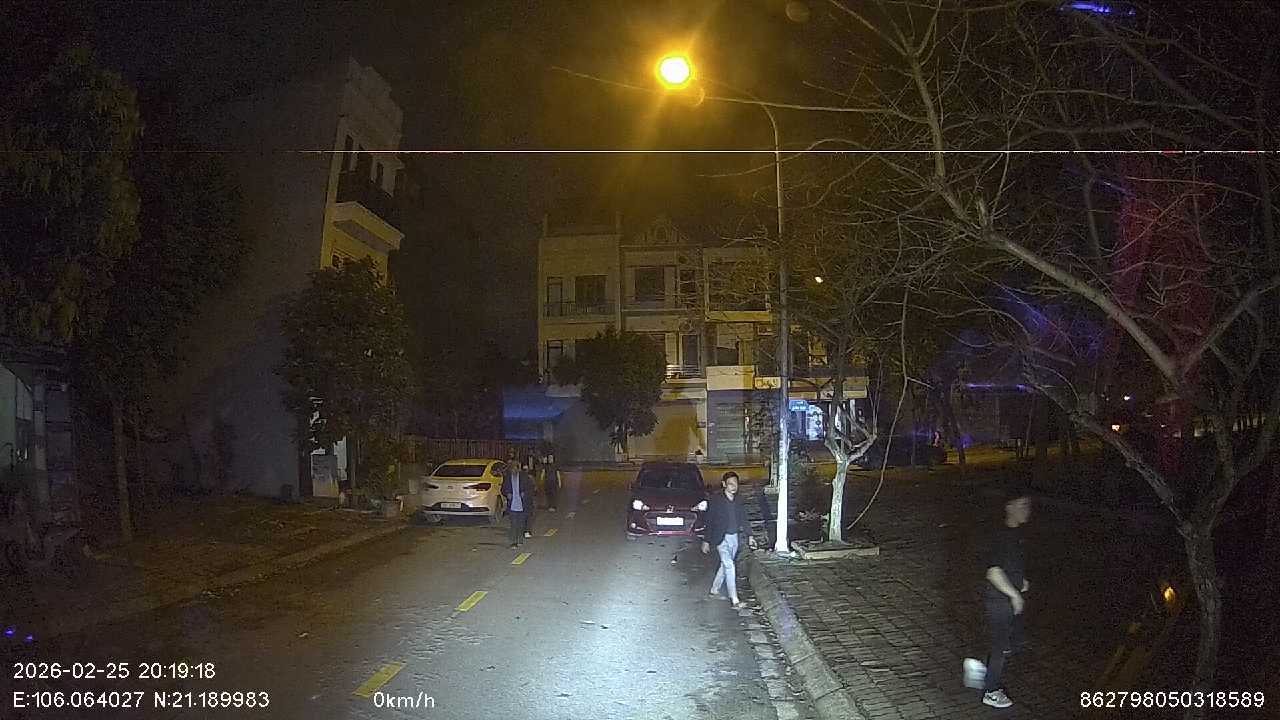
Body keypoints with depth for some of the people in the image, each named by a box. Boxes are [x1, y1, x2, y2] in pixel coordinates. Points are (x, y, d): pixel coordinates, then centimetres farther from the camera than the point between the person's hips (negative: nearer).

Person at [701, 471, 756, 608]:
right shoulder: (716, 499, -11)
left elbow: (744, 519, 11)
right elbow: (709, 521, -7)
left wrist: (749, 536, 2)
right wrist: (706, 541, -6)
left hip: (734, 537, 6)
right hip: (721, 538, -6)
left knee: (725, 565, 16)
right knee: (729, 566, -13)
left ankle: (714, 590, 34)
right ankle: (734, 600, -13)